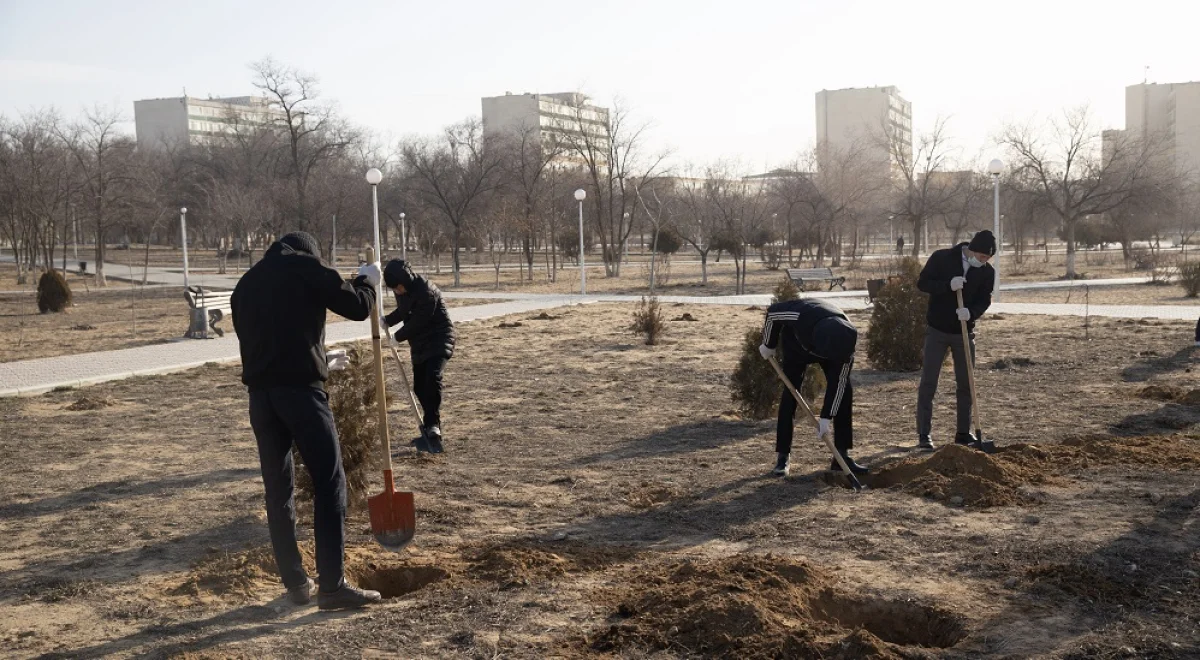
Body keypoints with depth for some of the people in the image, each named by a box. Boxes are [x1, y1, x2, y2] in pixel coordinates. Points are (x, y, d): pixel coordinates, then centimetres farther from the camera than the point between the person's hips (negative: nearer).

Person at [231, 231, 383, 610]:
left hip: (260, 393, 6)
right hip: (300, 390, -6)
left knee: (277, 490, 11)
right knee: (329, 484, -1)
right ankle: (333, 586, -4)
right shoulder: (305, 267, 3)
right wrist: (367, 281, 22)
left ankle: (296, 584, 16)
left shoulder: (246, 284, 22)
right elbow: (357, 307, 0)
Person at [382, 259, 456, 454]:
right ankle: (431, 430, 19)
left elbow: (417, 322, -21)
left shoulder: (427, 292, -26)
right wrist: (387, 320, 0)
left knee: (432, 377, -29)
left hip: (438, 339, -9)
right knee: (419, 387, 8)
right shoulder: (402, 291, 1)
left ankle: (432, 427, -31)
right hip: (420, 344, 9)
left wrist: (397, 337, -6)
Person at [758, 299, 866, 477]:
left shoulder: (846, 339, -37)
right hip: (797, 343, -1)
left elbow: (838, 381, -28)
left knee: (843, 390, -10)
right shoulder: (801, 315, -46)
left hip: (832, 342, 2)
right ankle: (783, 457, -5)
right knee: (790, 393, -11)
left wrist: (826, 417, -28)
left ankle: (842, 456, -4)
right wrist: (769, 345, -12)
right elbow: (773, 311, -25)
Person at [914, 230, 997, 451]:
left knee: (966, 383, 7)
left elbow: (984, 300, -7)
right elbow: (922, 283, -12)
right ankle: (924, 435, 0)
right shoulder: (941, 258, -12)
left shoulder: (987, 272, -4)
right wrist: (948, 285, -28)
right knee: (928, 383, -4)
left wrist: (971, 312, -28)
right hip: (937, 330, -3)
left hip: (965, 332, 3)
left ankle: (963, 432, 19)